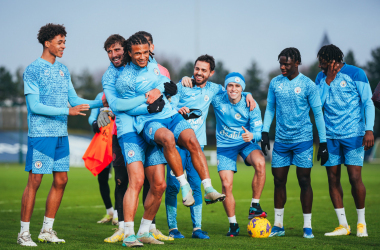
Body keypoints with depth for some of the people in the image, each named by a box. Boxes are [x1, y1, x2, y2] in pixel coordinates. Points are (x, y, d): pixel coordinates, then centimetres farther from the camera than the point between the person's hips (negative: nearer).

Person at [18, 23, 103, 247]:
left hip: (61, 134, 7)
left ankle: (47, 230, 16)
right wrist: (68, 111, -18)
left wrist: (98, 103, 2)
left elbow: (74, 99, 17)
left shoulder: (63, 70, 14)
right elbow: (34, 106, -13)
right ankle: (24, 232, 2)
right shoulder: (33, 70, -7)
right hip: (40, 134, -7)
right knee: (35, 181, -6)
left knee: (61, 180, 6)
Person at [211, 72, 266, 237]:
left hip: (246, 143, -1)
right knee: (226, 185, -10)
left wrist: (252, 136, -38)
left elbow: (258, 131, -13)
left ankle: (254, 207, -20)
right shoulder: (217, 100, -12)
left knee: (260, 163, -32)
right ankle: (233, 225, 9)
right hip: (225, 146, 1)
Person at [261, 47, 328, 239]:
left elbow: (318, 113, -2)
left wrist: (323, 143, -5)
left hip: (303, 140, -3)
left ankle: (307, 226, 5)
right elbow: (270, 108, 15)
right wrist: (265, 132, 5)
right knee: (279, 181, 4)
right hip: (281, 140, 3)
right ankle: (278, 225, 13)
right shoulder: (275, 83, 6)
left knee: (304, 182, -2)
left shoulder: (308, 85, -5)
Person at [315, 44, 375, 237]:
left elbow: (368, 103, -4)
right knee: (333, 179, 2)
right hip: (330, 136, 4)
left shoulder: (355, 74, -4)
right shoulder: (321, 77, 9)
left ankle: (361, 223, 8)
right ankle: (343, 225, 10)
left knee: (355, 177, -8)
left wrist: (369, 129, -13)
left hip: (353, 134, -4)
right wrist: (328, 79, -10)